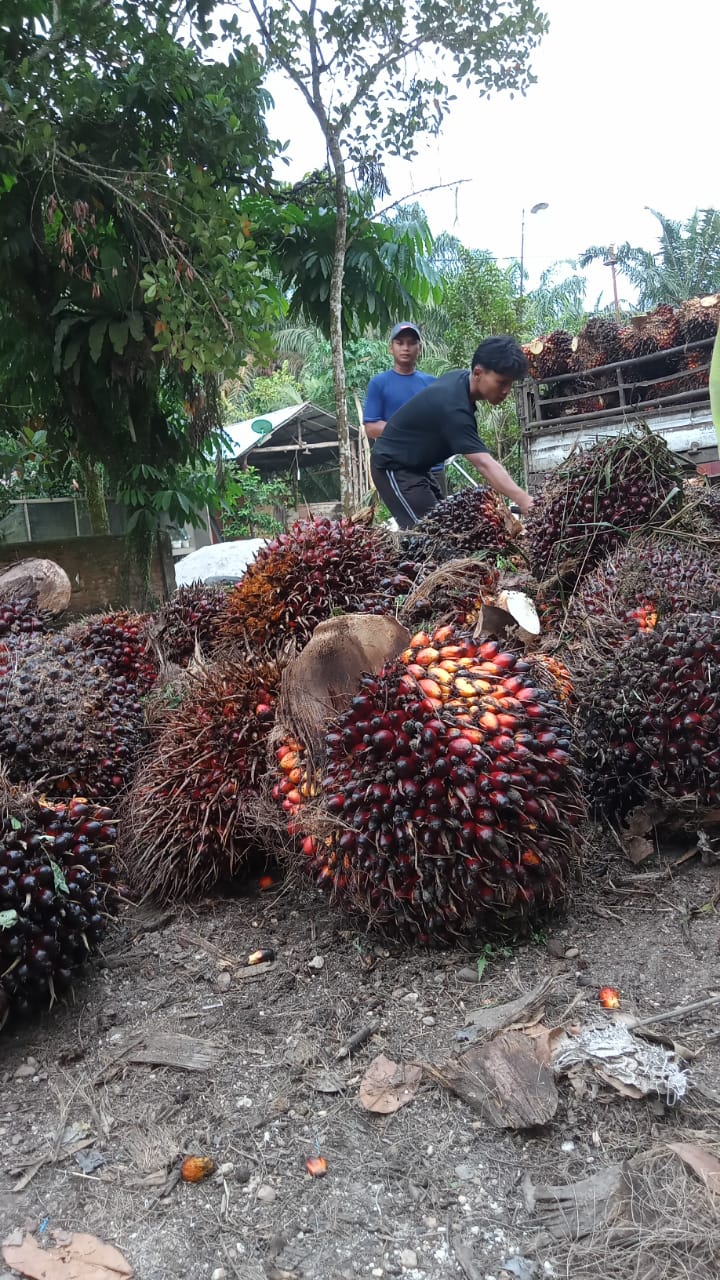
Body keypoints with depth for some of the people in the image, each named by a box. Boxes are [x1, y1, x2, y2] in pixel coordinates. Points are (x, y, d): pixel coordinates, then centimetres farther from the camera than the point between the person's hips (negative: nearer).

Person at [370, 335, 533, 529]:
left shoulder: (461, 378, -4)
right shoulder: (454, 408, -33)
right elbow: (485, 464, -42)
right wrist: (525, 502, -52)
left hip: (415, 465, 10)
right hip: (393, 466, -10)